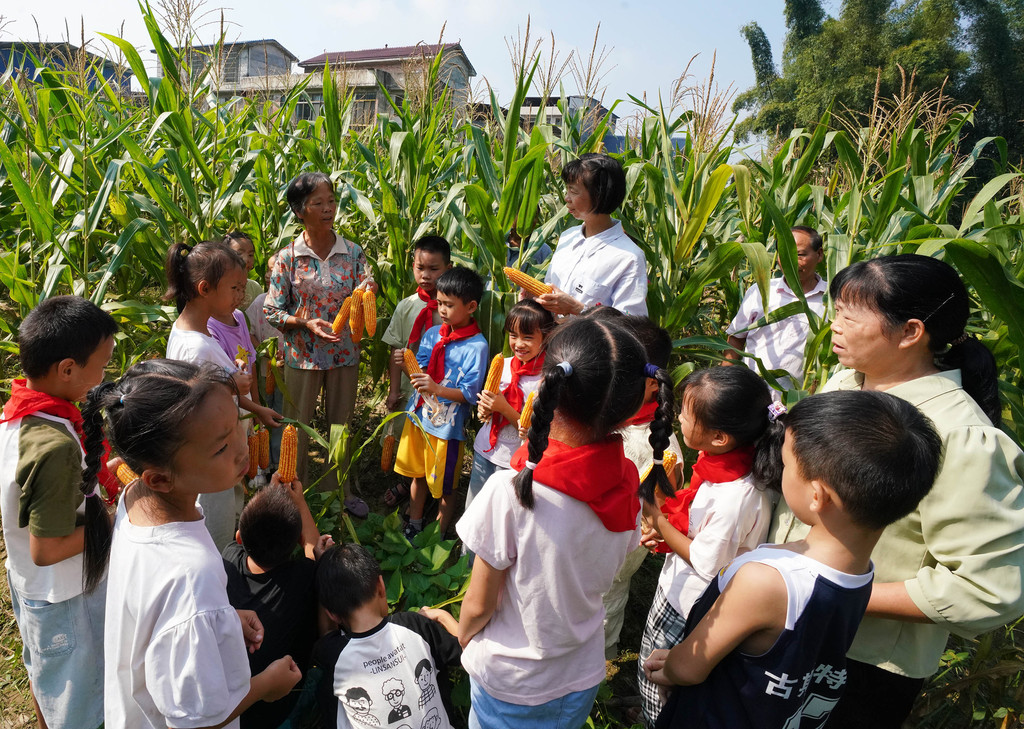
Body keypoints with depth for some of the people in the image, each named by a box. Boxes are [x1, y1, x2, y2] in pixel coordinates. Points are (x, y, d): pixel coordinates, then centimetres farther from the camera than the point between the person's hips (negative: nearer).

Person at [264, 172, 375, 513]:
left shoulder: (352, 252, -2)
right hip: (302, 354, -2)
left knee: (341, 423, 16)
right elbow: (272, 311, -6)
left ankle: (338, 489, 36)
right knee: (297, 425, 12)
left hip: (344, 353, 2)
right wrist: (307, 323, -22)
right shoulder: (287, 257, -8)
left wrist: (367, 290, -26)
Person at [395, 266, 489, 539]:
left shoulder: (477, 345, -17)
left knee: (445, 485, 11)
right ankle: (414, 525, 42)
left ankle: (439, 535, 32)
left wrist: (437, 389, -33)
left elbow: (470, 394, -20)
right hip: (419, 415, 6)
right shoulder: (433, 334, 1)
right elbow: (419, 372, 4)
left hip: (448, 423, -6)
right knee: (418, 474, 22)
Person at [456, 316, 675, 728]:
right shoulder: (627, 485, -17)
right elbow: (601, 577, -1)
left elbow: (478, 605, -19)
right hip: (583, 678, 4)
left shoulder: (511, 492, -34)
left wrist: (463, 635, 2)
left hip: (509, 684, -4)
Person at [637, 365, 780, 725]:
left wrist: (659, 520, -16)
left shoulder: (736, 499, -36)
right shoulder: (722, 462, -10)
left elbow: (704, 562, -23)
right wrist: (667, 530, -5)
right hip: (676, 589, 8)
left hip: (689, 612, -8)